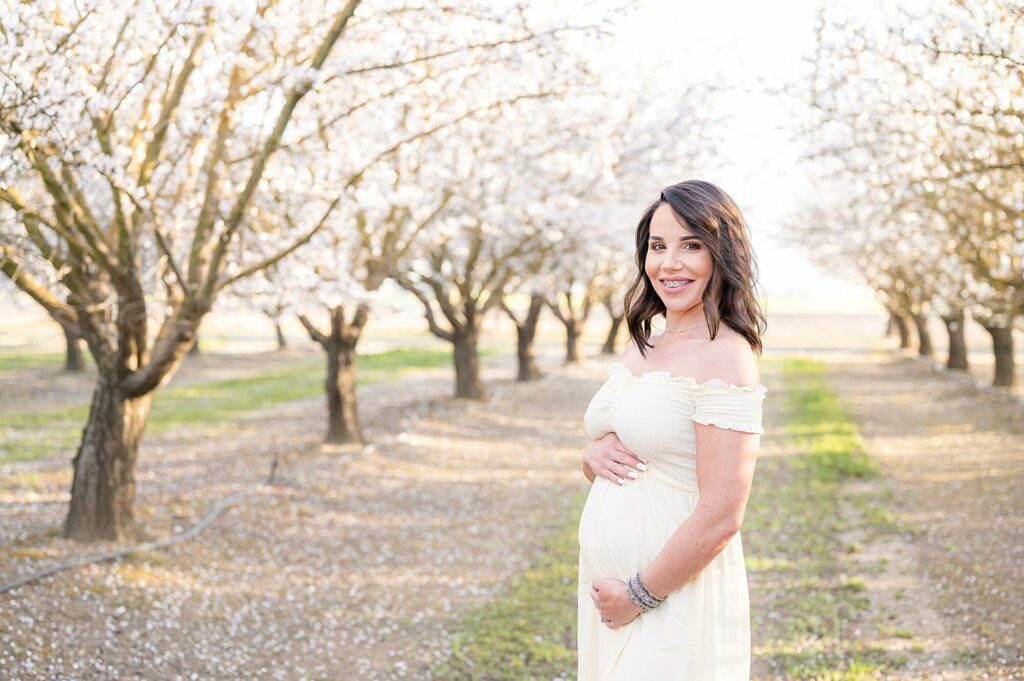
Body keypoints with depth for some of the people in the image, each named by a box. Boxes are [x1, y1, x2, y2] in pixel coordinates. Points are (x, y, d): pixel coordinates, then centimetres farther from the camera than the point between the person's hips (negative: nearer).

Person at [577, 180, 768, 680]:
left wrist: (640, 595, -13)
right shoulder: (641, 347, 9)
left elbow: (719, 518, -20)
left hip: (675, 599, -7)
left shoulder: (726, 358, -15)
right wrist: (594, 457, -3)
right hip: (605, 587, 8)